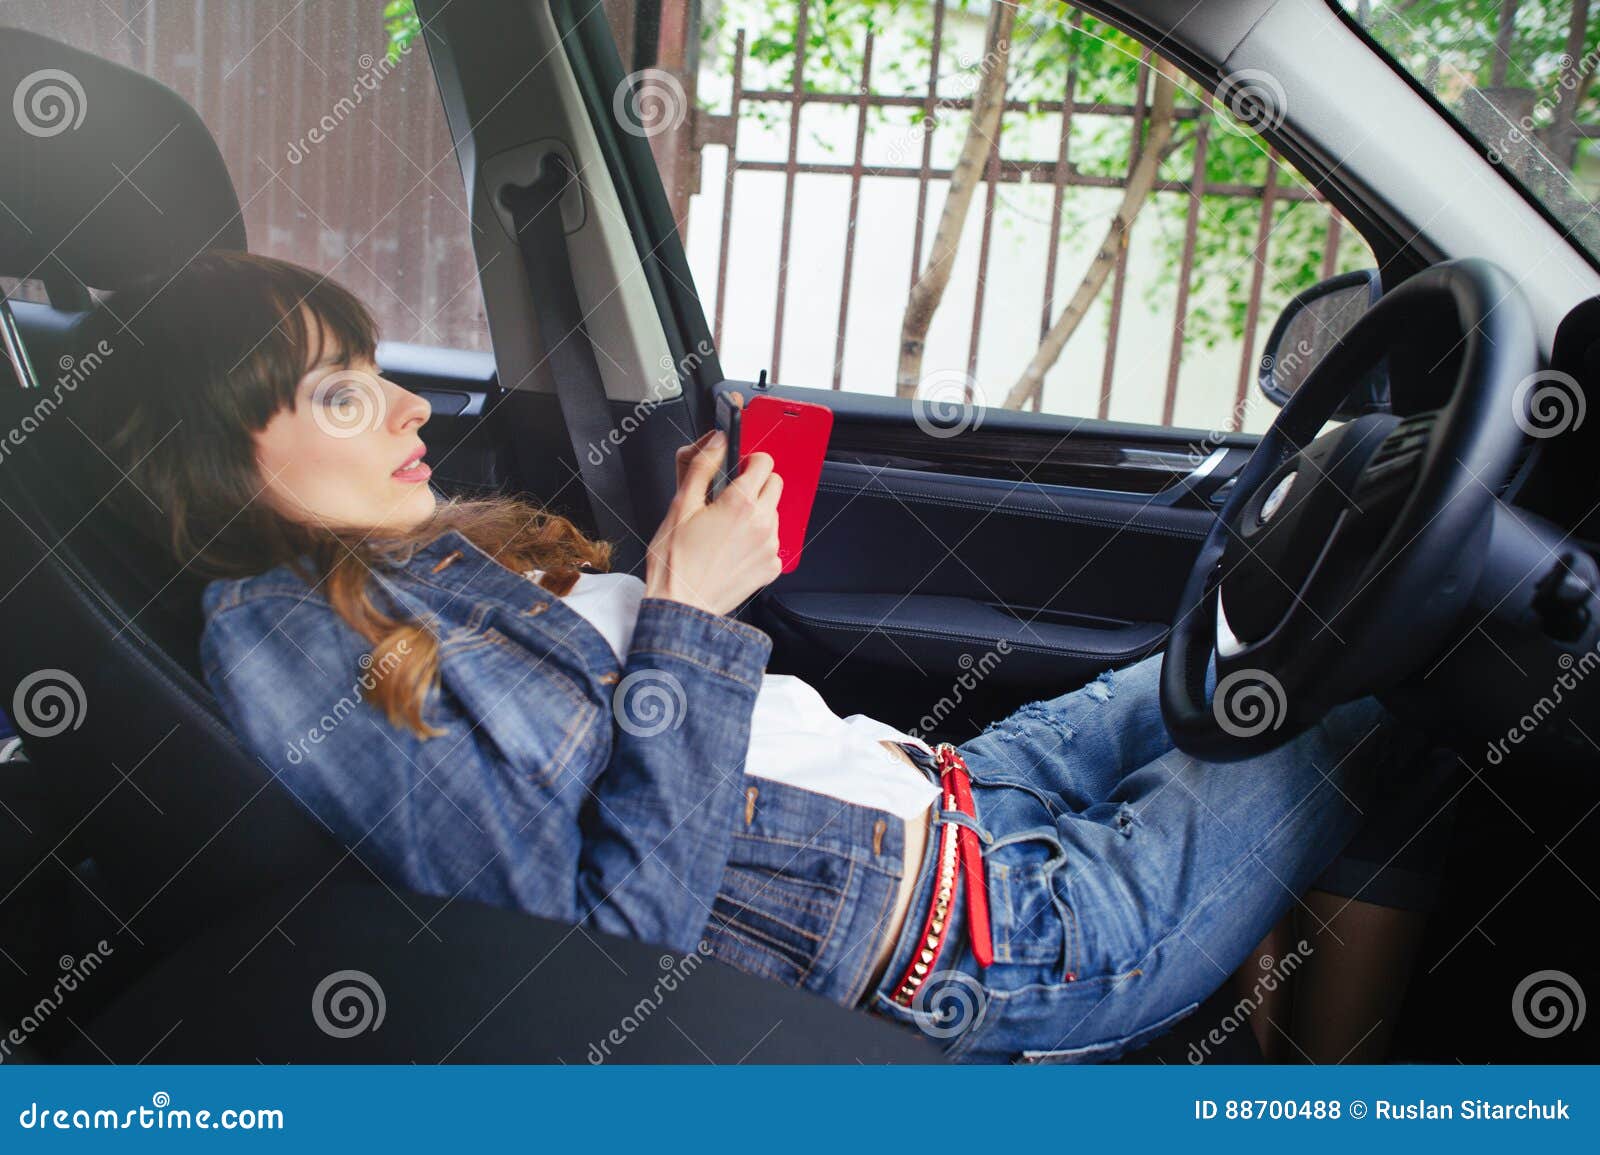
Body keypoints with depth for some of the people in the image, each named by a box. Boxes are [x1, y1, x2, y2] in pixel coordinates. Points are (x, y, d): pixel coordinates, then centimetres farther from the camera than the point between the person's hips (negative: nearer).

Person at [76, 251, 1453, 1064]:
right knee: (1347, 711, 9)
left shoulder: (429, 551, 6)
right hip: (970, 947, -8)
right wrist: (685, 613, -24)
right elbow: (613, 922, -25)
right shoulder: (289, 649, -21)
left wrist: (692, 528, -1)